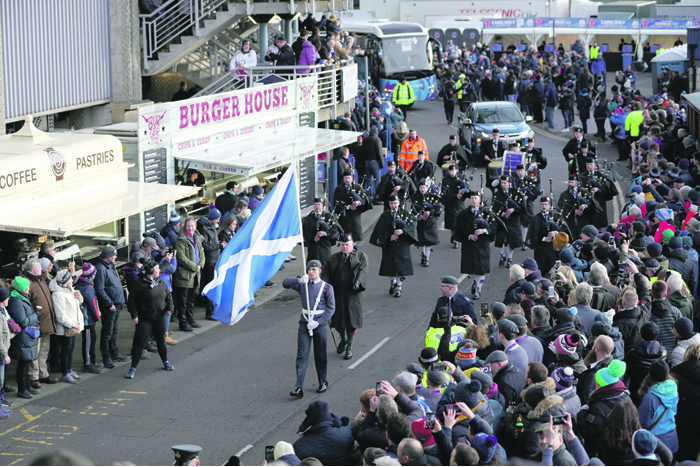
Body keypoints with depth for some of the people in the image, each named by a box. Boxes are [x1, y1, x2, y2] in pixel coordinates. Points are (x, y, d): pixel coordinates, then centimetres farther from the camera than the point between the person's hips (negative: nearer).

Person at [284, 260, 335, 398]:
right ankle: (299, 388, -11)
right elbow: (285, 283, -7)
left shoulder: (327, 287, -3)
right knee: (302, 356, -6)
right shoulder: (303, 285, 5)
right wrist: (299, 280, -25)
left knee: (320, 356, 11)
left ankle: (323, 383, 29)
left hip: (320, 325, -1)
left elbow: (331, 308, -4)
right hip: (304, 325, 1)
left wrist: (318, 322, -14)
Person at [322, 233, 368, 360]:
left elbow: (362, 270, -10)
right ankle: (343, 339, 36)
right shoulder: (333, 258, 12)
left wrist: (358, 281, -29)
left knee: (351, 321, -1)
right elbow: (327, 273, 3)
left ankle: (349, 347, 13)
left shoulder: (361, 257, 5)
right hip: (337, 294, 3)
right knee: (337, 320, 7)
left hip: (352, 294, -3)